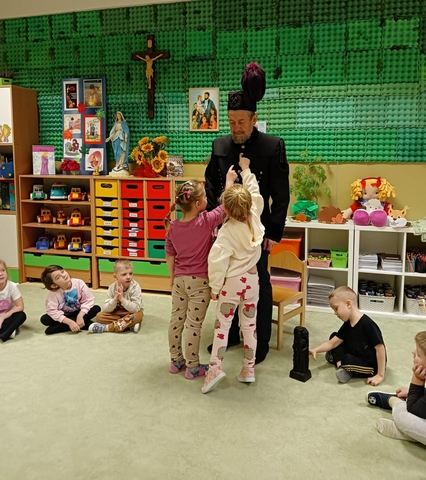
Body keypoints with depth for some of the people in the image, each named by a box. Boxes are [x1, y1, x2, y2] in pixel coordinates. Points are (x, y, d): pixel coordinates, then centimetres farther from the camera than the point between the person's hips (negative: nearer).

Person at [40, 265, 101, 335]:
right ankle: (84, 323, -26)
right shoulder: (53, 293, -21)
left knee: (96, 308, -23)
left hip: (79, 313, 0)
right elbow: (52, 311, -28)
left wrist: (80, 316, -32)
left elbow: (89, 300, -18)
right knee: (44, 319, -26)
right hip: (64, 316, 0)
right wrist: (69, 322, -38)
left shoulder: (79, 283, -20)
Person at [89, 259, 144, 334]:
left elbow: (136, 309, -27)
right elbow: (105, 310, -17)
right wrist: (115, 299, -34)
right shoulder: (112, 288, -13)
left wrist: (122, 299, -36)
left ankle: (106, 327, -30)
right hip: (116, 313, 3)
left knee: (139, 315, -37)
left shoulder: (135, 287, -21)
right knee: (99, 316, -19)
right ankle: (130, 324, -24)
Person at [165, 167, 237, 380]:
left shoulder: (172, 226, -3)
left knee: (176, 320, 14)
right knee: (193, 324, 3)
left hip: (179, 280, 5)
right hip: (199, 282, -5)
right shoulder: (206, 222, -19)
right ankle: (193, 367, 15)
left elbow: (169, 255, 6)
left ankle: (176, 361, 28)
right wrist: (229, 180, 4)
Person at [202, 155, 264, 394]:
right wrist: (246, 169, 21)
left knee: (222, 325, 5)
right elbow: (255, 193, 10)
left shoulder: (227, 231, -20)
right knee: (250, 324, 13)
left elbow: (218, 261, -22)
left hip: (231, 282, -5)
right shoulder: (255, 219, -7)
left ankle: (216, 367, -1)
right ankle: (249, 368, 20)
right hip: (252, 279, 5)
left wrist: (215, 287, -9)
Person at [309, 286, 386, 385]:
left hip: (372, 366, -9)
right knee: (333, 336, 7)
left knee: (347, 360, -35)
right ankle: (340, 364, -5)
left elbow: (380, 348, -26)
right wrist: (315, 350, -13)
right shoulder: (347, 325, -1)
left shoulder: (367, 325, -28)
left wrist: (380, 375, -23)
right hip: (356, 356, 9)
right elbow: (332, 343, 2)